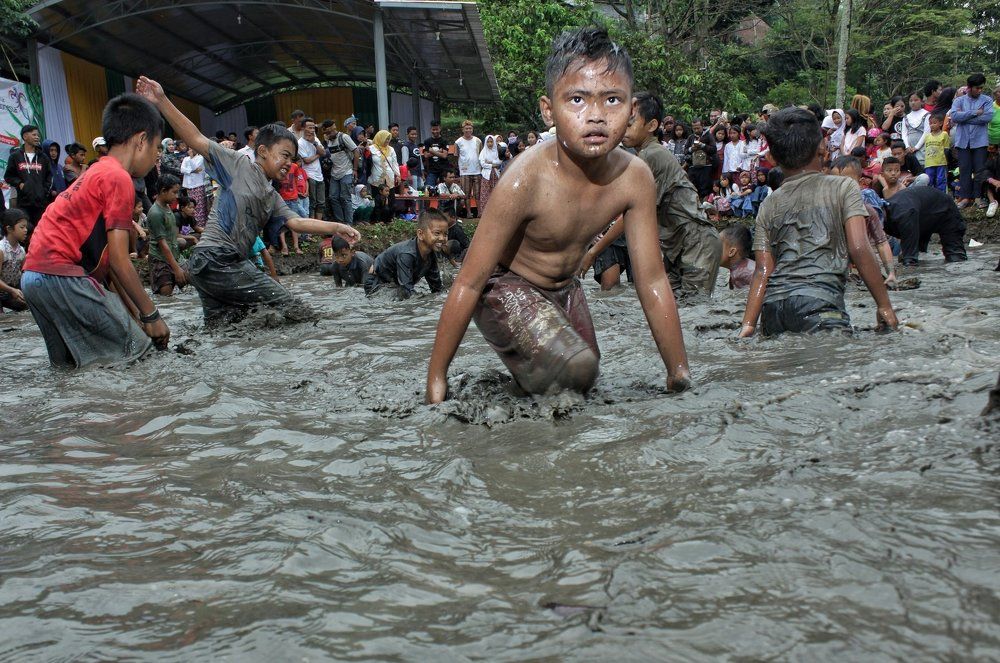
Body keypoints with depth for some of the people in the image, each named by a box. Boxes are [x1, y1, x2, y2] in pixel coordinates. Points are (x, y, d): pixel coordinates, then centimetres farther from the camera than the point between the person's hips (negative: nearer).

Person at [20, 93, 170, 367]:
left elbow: (107, 259, 18)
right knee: (136, 345, -4)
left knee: (69, 359, 22)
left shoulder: (97, 173, 21)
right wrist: (151, 315, -5)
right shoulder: (119, 178, -10)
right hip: (61, 276, -10)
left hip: (35, 275, 10)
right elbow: (118, 260, -13)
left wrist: (135, 312, 15)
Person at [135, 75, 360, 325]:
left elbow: (297, 222, 11)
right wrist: (162, 101, -14)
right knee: (288, 307, -10)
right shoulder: (239, 166, 1)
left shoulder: (273, 198, 23)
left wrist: (336, 228, -3)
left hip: (232, 263, 9)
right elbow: (196, 140, -5)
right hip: (214, 259, -9)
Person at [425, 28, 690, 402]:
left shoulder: (634, 179, -19)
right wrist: (436, 379, -21)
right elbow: (469, 284, -26)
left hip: (563, 288, 6)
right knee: (575, 367, -27)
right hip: (504, 287, -6)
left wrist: (679, 374, -5)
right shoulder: (525, 181, -33)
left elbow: (652, 282, -10)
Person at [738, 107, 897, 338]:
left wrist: (749, 323, 5)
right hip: (818, 300, -5)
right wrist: (884, 305, 3)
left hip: (772, 306, 5)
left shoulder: (769, 205, 18)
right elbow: (859, 249, -1)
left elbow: (763, 270, 9)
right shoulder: (843, 188, 9)